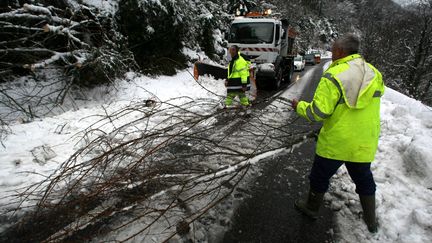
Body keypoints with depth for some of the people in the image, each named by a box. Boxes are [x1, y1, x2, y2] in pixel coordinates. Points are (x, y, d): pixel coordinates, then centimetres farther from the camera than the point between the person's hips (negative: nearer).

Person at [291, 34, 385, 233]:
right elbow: (375, 98, 15)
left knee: (320, 176, 17)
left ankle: (312, 208, 36)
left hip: (335, 142, -5)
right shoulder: (374, 73, 0)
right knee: (364, 180, 24)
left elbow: (318, 112, -24)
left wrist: (299, 107, -6)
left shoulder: (333, 76, -21)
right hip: (364, 144, 6)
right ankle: (371, 220, 39)